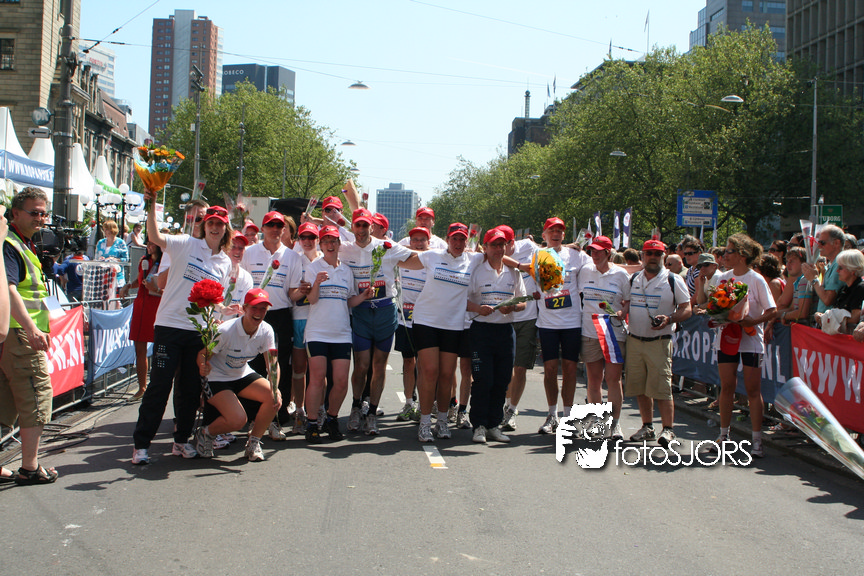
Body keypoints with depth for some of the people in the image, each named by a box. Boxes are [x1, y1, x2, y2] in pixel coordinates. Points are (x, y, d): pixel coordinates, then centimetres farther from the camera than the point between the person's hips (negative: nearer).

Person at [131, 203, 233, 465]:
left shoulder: (225, 263, 12)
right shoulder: (187, 245, -2)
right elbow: (155, 236, -18)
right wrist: (151, 206, -27)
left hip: (200, 331, 4)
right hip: (170, 325, -4)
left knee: (191, 389, 9)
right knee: (159, 385, -3)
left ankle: (181, 440, 23)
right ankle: (141, 443, 5)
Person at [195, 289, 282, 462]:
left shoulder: (266, 331, -10)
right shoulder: (225, 331, -25)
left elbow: (272, 363, -8)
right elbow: (202, 355, -20)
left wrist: (275, 388, -25)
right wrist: (203, 367, -44)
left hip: (243, 375, 6)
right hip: (217, 379, -6)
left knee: (274, 398, -19)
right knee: (237, 420, -24)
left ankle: (253, 443, -1)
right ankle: (205, 434, 7)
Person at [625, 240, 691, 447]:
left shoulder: (673, 281, -1)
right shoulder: (634, 279, 12)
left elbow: (686, 309, -3)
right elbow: (627, 304, 21)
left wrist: (669, 318, -20)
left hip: (659, 342, -5)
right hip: (634, 340, 5)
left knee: (661, 387, -9)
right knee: (640, 388, 8)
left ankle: (667, 429, 0)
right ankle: (647, 427, 19)